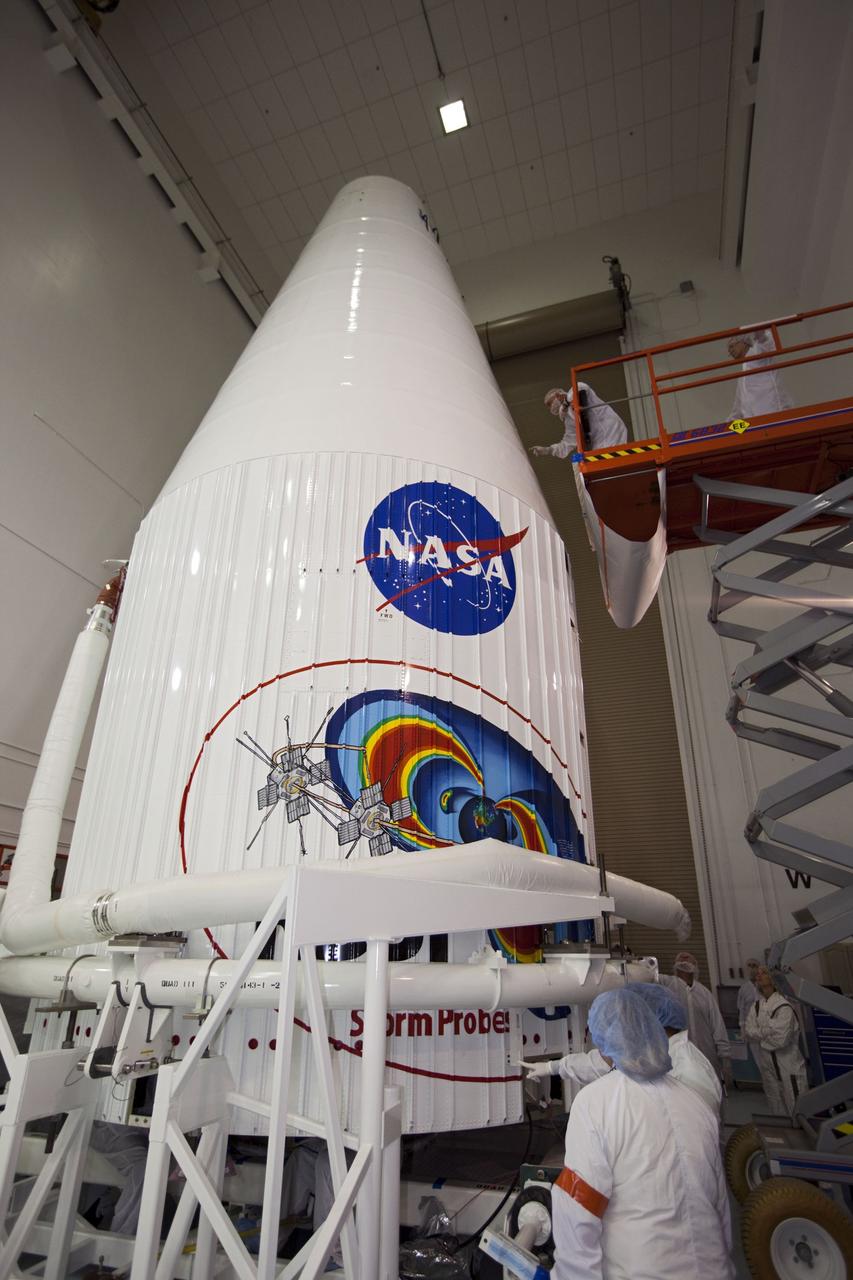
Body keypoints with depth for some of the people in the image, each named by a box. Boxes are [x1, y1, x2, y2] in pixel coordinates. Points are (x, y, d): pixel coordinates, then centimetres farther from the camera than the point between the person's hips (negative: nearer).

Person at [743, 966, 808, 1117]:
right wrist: (769, 1031, -15)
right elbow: (748, 1031, -2)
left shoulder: (784, 1007, -16)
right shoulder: (755, 1007, 5)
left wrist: (759, 1034, -8)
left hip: (788, 1066, -6)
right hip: (767, 1065, 6)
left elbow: (781, 1038, -21)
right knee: (777, 1110, 19)